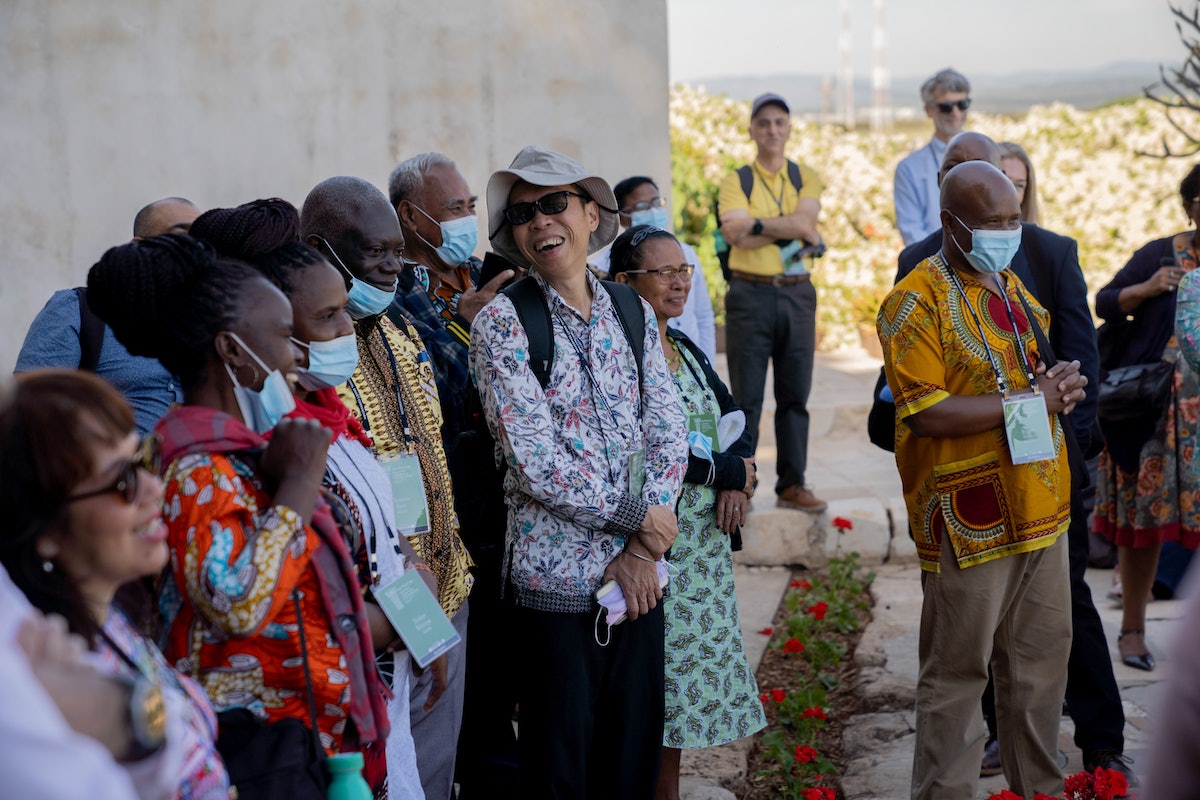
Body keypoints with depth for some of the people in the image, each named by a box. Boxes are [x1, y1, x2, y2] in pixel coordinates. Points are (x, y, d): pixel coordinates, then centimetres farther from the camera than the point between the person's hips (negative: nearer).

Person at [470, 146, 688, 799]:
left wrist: (643, 550, -7)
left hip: (637, 573, 5)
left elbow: (668, 433, 4)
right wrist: (637, 514, -10)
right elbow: (534, 461, -15)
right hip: (557, 575, -4)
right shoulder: (502, 322, -7)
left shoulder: (632, 311, 9)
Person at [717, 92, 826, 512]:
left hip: (797, 293, 3)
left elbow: (803, 219, -8)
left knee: (795, 395, 6)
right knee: (746, 396, -1)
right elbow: (737, 236, -13)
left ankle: (792, 484, 12)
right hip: (750, 293, -3)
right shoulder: (736, 180, 3)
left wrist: (756, 224, -14)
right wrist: (795, 230, -12)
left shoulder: (805, 177, 11)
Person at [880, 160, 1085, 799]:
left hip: (1039, 509, 8)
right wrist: (1031, 397, -17)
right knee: (957, 673, 0)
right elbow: (927, 413, -21)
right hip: (969, 519, -8)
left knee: (1043, 657, 16)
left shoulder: (1012, 287, 14)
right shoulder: (916, 302, -12)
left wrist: (1060, 383, 2)